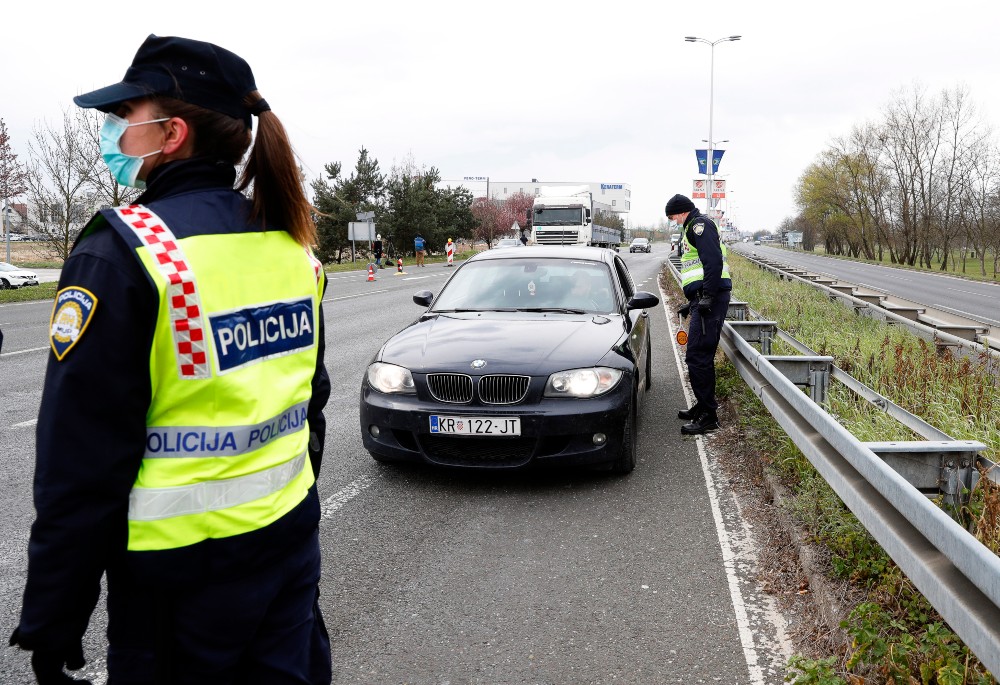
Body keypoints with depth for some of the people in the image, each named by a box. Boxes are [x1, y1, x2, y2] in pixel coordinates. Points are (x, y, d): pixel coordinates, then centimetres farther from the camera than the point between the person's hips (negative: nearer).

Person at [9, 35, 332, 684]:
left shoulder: (122, 253, -17)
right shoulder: (292, 244, 2)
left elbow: (82, 466, -16)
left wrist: (51, 626, -6)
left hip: (183, 569, -5)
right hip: (291, 544, 6)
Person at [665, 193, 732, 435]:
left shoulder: (699, 224, -7)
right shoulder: (693, 228, 26)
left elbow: (713, 262, -20)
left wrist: (707, 297, -24)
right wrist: (695, 301, 27)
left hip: (710, 298, -11)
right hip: (703, 299, 11)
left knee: (697, 356, -11)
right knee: (701, 356, 16)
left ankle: (708, 416, -7)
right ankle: (703, 406, 25)